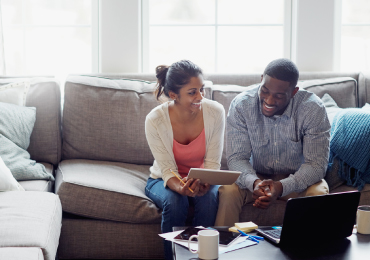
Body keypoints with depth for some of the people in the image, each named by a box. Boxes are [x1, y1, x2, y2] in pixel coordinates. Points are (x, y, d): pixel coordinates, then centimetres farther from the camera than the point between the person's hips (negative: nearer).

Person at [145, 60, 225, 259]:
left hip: (203, 180, 1)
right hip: (165, 180, -1)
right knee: (175, 202, -33)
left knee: (209, 198, -31)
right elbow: (168, 170, -20)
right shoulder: (155, 120, -23)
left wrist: (205, 183, -37)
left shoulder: (215, 112, -20)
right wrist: (181, 188, -43)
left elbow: (213, 163, -14)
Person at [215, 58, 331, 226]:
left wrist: (282, 187, -38)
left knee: (319, 193, -31)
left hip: (297, 180, 0)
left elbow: (316, 164, -20)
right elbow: (236, 158, -16)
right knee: (228, 191, -28)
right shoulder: (241, 105, -16)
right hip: (255, 177, 1)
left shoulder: (313, 109, -19)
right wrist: (254, 183, -39)